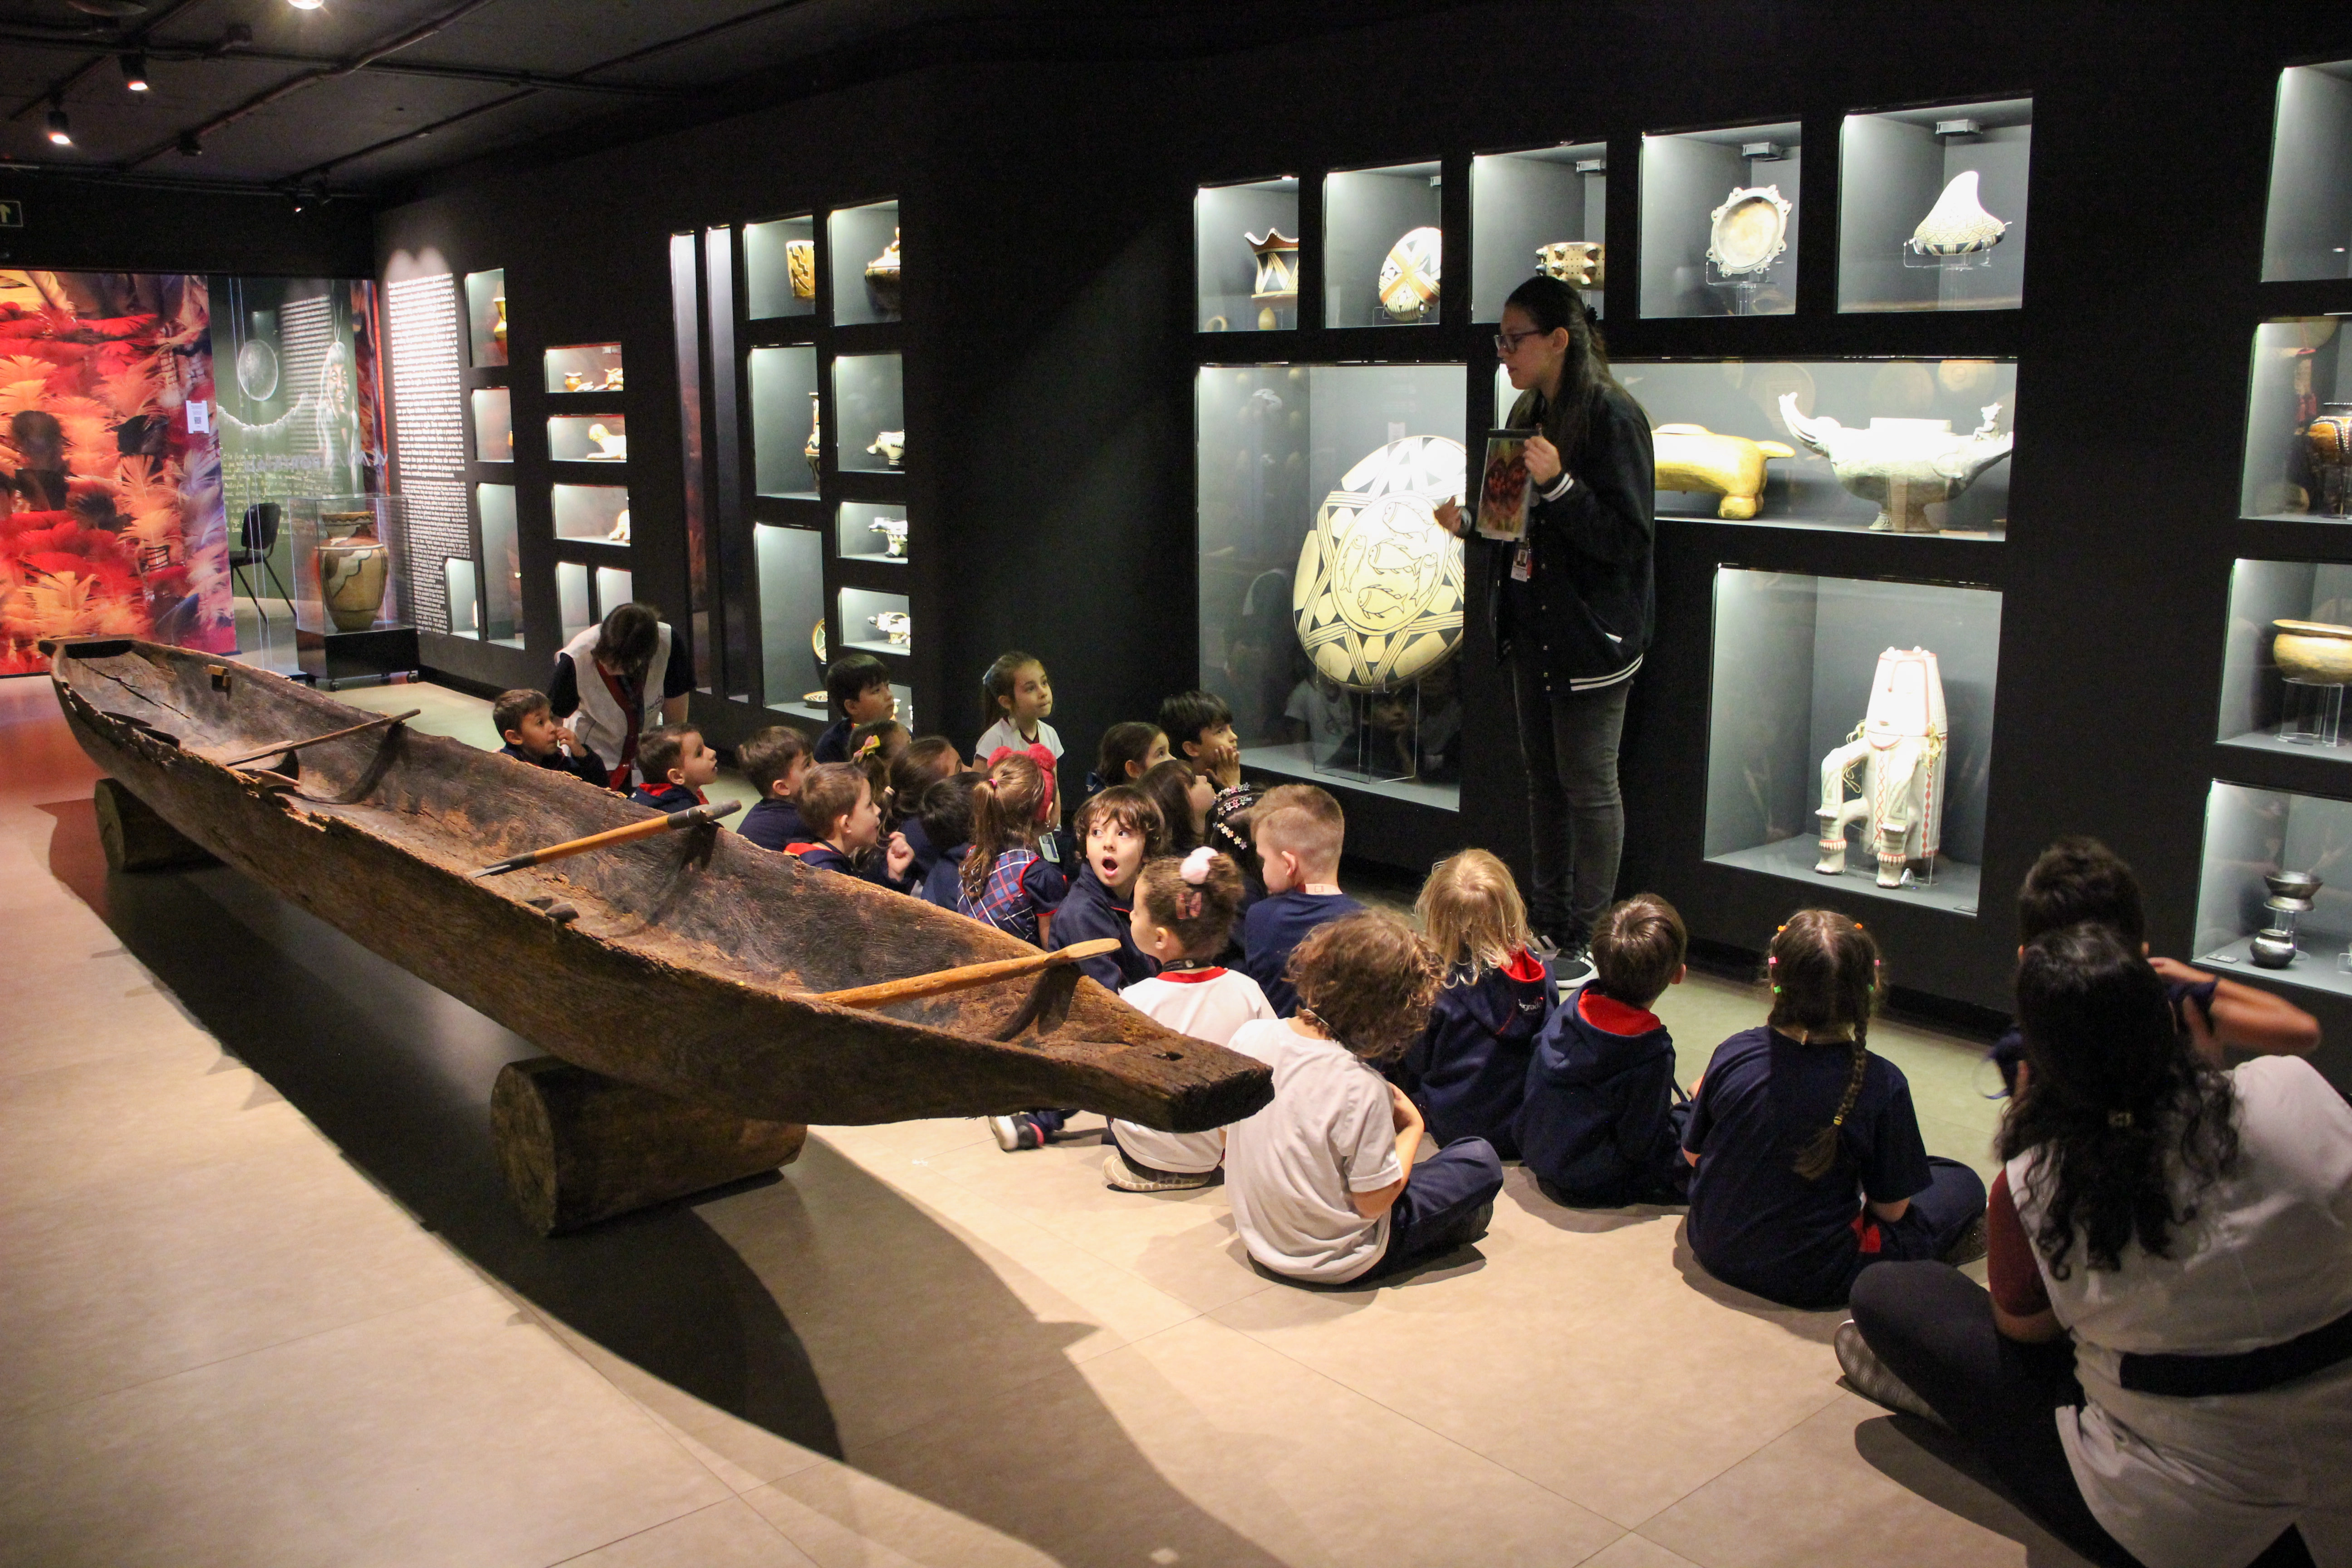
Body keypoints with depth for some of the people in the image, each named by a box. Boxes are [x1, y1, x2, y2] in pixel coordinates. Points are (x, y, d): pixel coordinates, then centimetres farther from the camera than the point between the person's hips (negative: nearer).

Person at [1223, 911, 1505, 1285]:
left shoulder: (1246, 1038, -13)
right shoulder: (1361, 1088, -30)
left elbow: (1227, 1132, 3)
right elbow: (1373, 1203, -20)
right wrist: (1412, 1127, -5)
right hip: (1333, 1263, -6)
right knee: (1480, 1160, 5)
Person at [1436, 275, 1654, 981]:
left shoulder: (1612, 416, -13)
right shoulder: (1528, 414, 13)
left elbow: (1625, 537, -18)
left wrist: (1559, 484, -27)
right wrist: (1470, 524, 4)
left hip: (1589, 633, -8)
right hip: (1531, 626, 9)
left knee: (1588, 784, -2)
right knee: (1544, 778, 15)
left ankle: (1590, 940, 8)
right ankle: (1548, 922, 26)